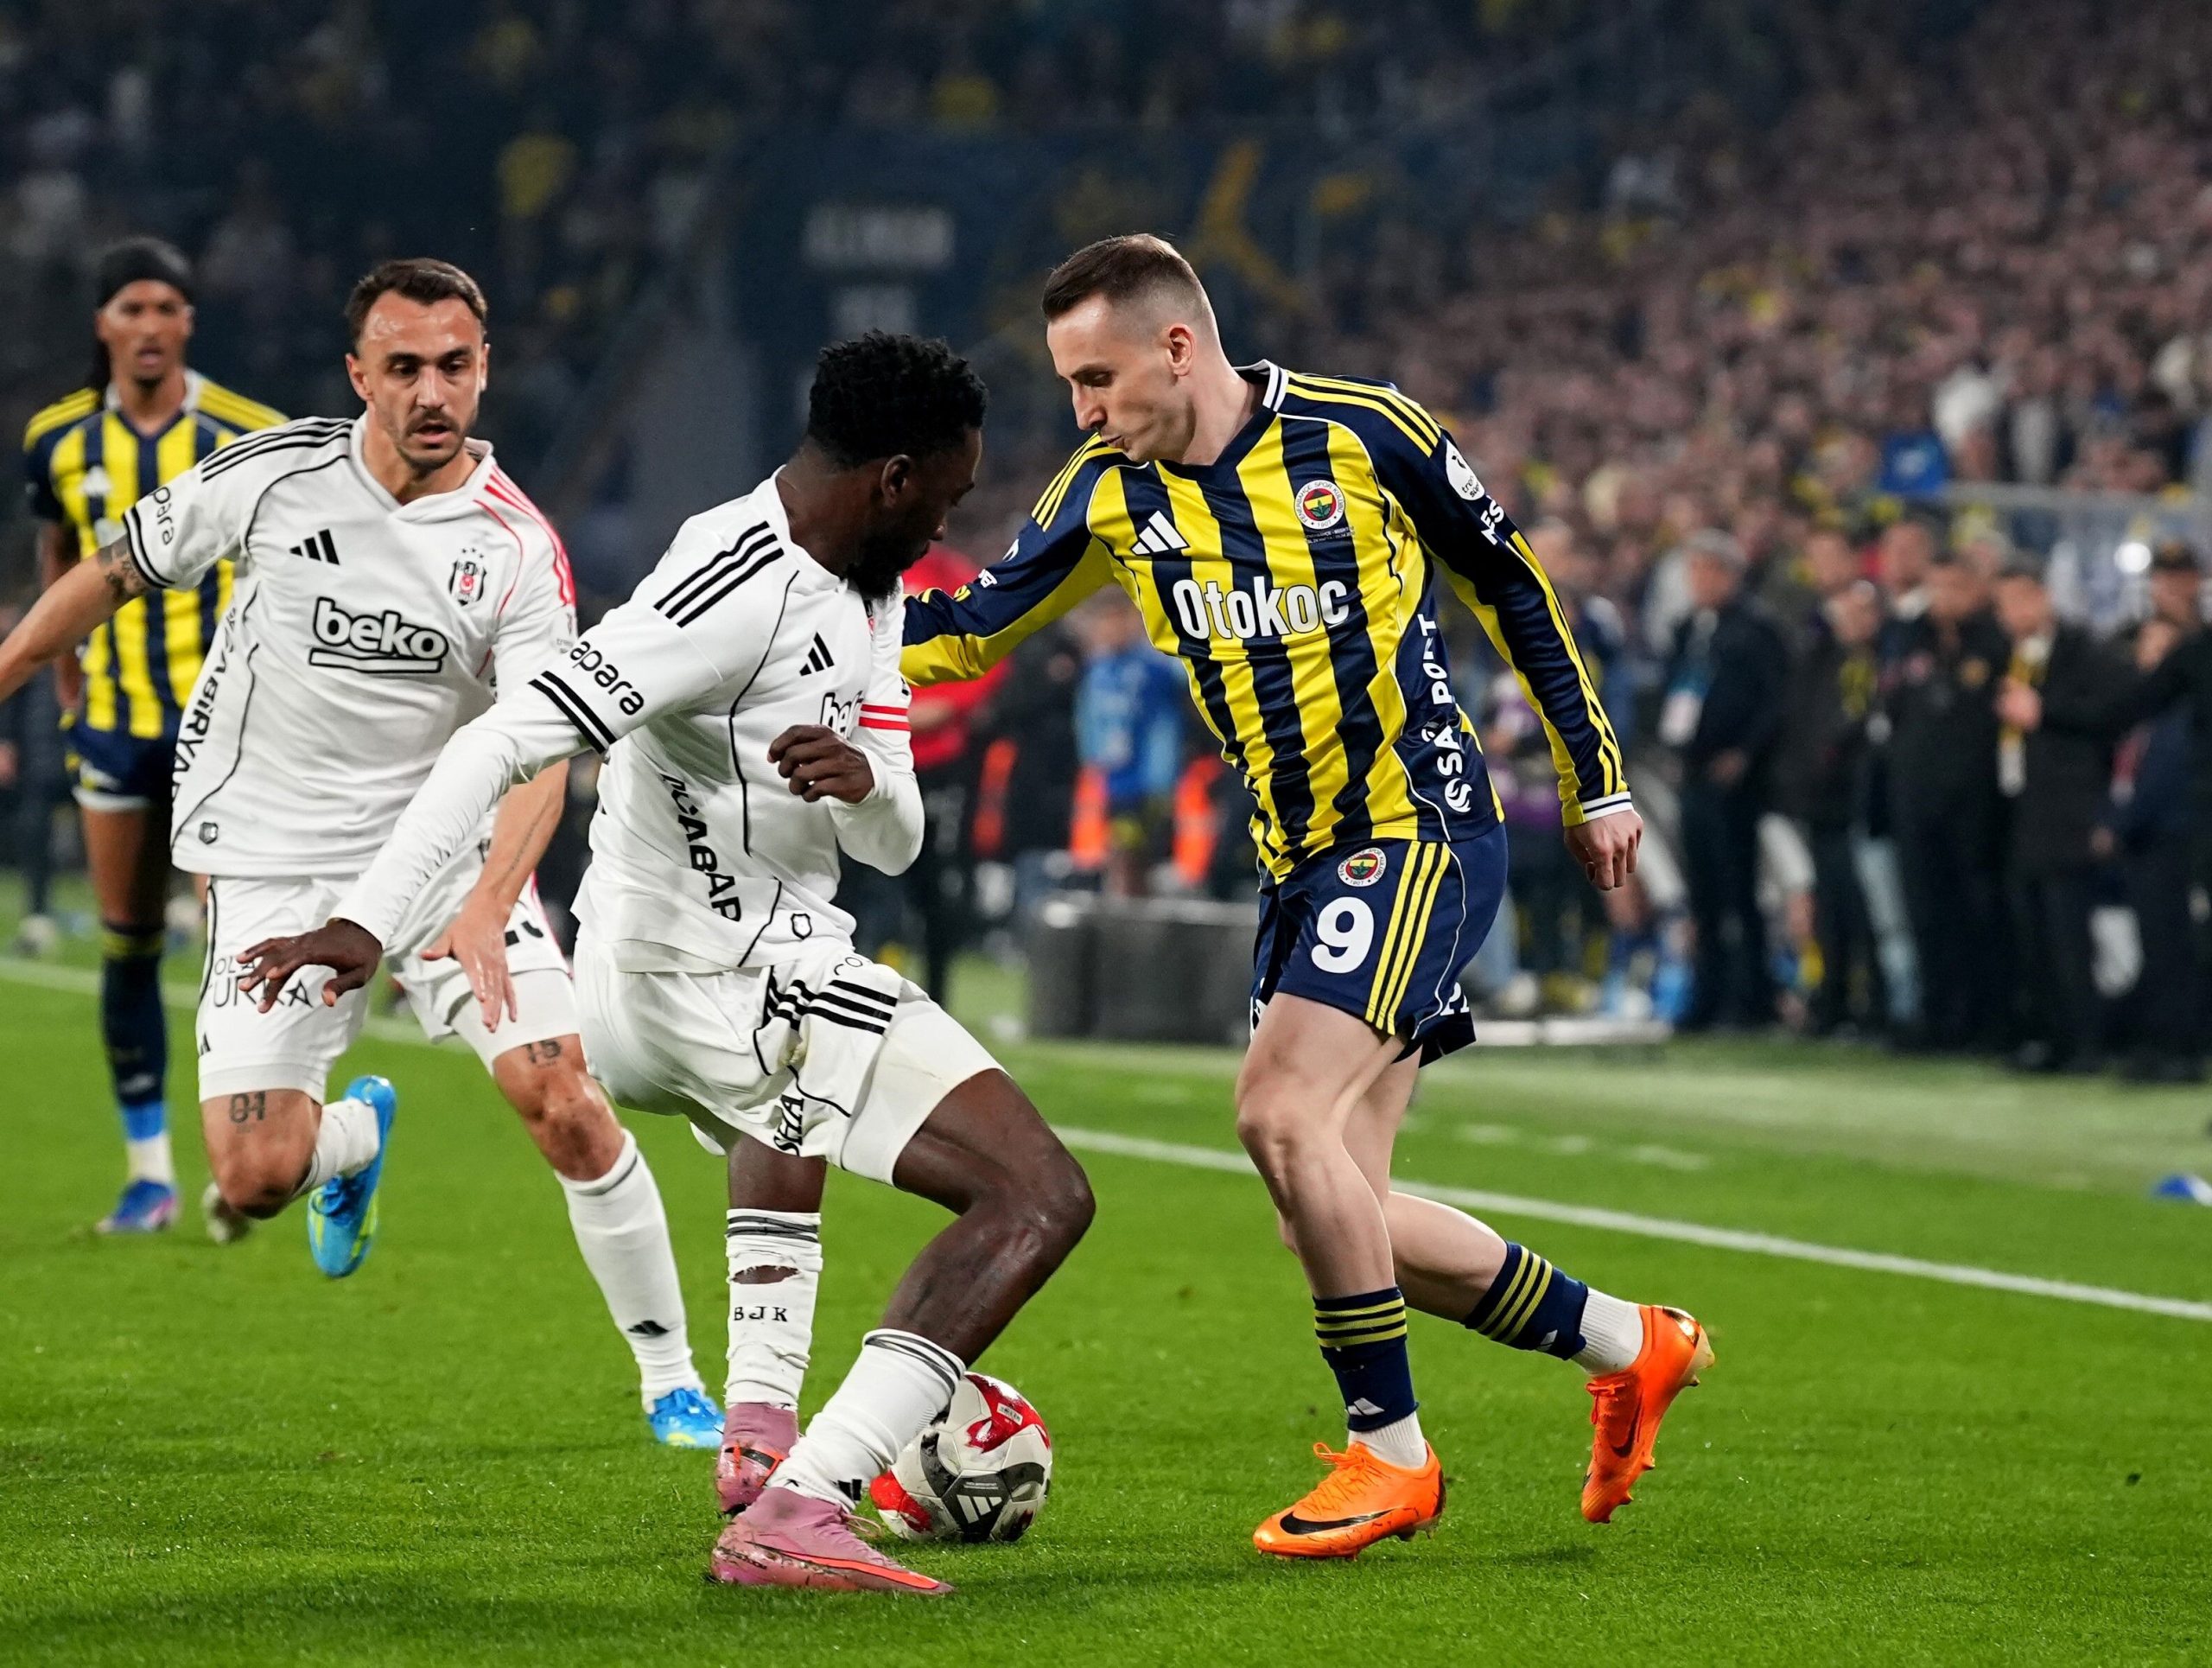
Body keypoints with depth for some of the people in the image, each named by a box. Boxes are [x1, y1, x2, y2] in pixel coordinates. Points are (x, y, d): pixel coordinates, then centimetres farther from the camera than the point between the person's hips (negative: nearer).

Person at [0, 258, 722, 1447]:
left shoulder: (519, 548, -11)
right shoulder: (272, 476, -8)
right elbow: (111, 577, 8)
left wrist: (487, 911, -35)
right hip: (274, 865, 1)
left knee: (566, 1103, -17)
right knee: (253, 1181, -10)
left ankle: (671, 1382, 0)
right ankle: (355, 1135, 29)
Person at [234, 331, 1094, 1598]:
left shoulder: (869, 594, 10)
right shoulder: (740, 592, -21)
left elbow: (893, 843, 10)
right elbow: (514, 736, -27)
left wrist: (861, 780, -15)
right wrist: (370, 919, -33)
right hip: (736, 984, -11)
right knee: (1042, 1199, -17)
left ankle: (762, 1430, 43)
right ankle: (796, 1513, -27)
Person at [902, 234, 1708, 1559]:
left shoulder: (1358, 432, -10)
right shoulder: (1112, 489, 3)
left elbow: (1510, 587, 1)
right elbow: (974, 624, 6)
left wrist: (1597, 779, 6)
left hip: (1424, 828, -7)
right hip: (1302, 861, 7)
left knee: (1285, 1111, -22)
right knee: (1336, 1214, 2)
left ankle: (1391, 1451, -9)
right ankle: (1630, 1346, 19)